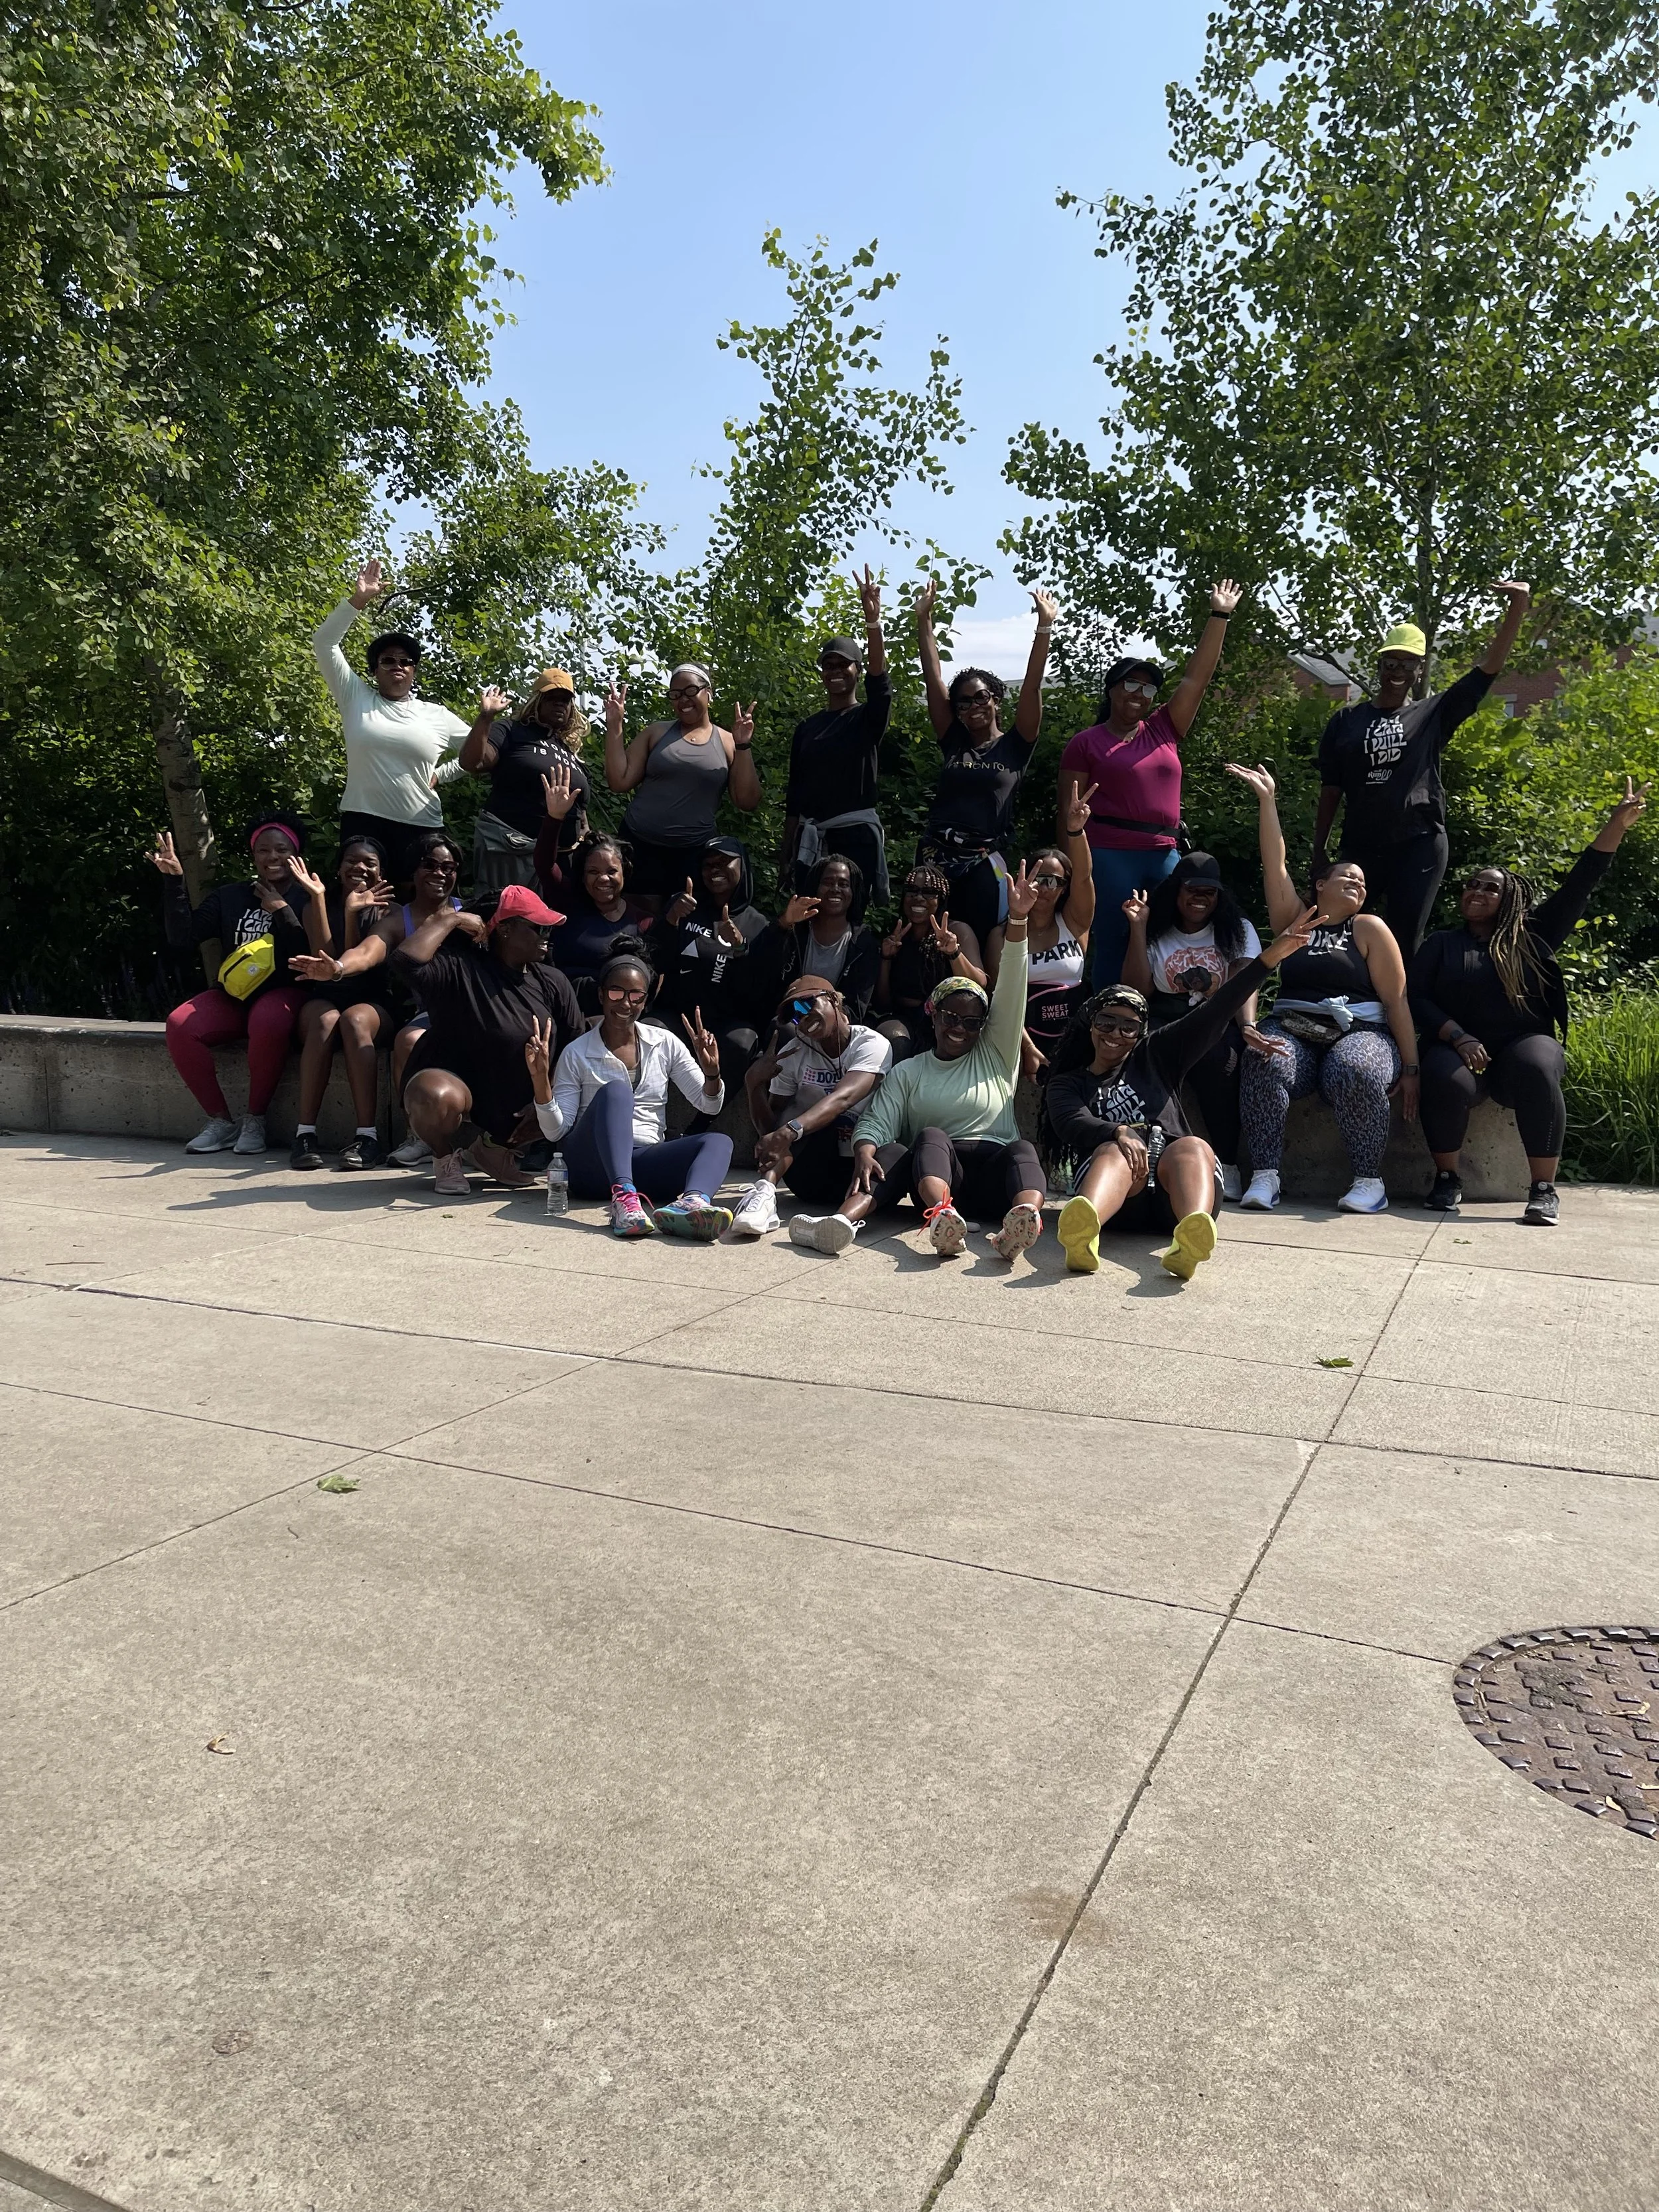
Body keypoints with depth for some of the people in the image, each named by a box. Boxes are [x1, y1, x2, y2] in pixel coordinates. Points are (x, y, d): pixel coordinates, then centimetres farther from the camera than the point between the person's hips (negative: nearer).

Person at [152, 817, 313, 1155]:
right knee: (179, 1024, -25)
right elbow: (181, 939, 2)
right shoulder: (230, 897, 13)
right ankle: (221, 1121, -14)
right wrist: (175, 882, -5)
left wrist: (281, 911, -13)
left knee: (267, 1022, -39)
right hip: (233, 995, 4)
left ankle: (255, 1120, -20)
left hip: (283, 992, -4)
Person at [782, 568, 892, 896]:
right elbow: (794, 794, 13)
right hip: (810, 837, 3)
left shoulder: (868, 719, 3)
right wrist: (786, 858, 9)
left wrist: (873, 622, -33)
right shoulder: (806, 728, 13)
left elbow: (879, 680, -18)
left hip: (857, 834, -3)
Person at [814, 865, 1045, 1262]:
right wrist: (864, 1153, -20)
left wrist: (1018, 921, -3)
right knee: (898, 1149, -30)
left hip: (992, 1173, 0)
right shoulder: (908, 1072, 20)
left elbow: (1011, 991, 9)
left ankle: (1023, 1218, -64)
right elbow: (876, 1122, 5)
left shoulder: (996, 1054, 21)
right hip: (933, 1174, 0)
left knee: (1023, 1150, -31)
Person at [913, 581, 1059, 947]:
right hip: (935, 857, 3)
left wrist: (1045, 627, -11)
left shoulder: (1015, 746, 5)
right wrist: (924, 619, 5)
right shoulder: (953, 742, 11)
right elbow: (933, 679, 8)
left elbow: (1032, 685, -4)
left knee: (980, 946, -2)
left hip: (983, 862, -2)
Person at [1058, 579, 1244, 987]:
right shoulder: (1086, 743, 3)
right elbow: (1070, 810, 1)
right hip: (1110, 855, -5)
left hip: (1165, 854, 5)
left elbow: (1197, 677, 12)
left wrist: (1220, 615, 9)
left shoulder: (1163, 730, 14)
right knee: (1113, 946, -4)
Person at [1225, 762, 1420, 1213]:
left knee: (1355, 1074, -36)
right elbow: (1275, 865, 10)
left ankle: (1370, 1180, -23)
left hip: (1358, 1032, -1)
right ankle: (1264, 1176, -31)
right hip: (1292, 1030, 2)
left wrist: (1410, 1067, -4)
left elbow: (1396, 1000, 4)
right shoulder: (1293, 921, 17)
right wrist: (1266, 800, 4)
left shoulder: (1368, 929, 11)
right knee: (1264, 1066, -32)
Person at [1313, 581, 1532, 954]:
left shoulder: (1433, 714, 8)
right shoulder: (1346, 721, 9)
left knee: (1404, 944, 1)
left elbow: (1489, 668, 1)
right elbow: (1331, 790, 10)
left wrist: (1518, 608, -10)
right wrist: (1319, 851, 6)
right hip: (1359, 849, 1)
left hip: (1419, 846, -1)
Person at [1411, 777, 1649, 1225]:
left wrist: (1617, 824, -1)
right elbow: (1415, 998, 3)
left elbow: (1580, 884, 8)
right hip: (1459, 1046, 0)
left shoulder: (1533, 935, 16)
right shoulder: (1442, 944, 15)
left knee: (1536, 1071, -36)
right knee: (1447, 1081, -36)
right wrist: (1459, 1038, -14)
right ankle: (1447, 1178, -15)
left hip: (1525, 1041, 0)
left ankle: (1544, 1189, -31)